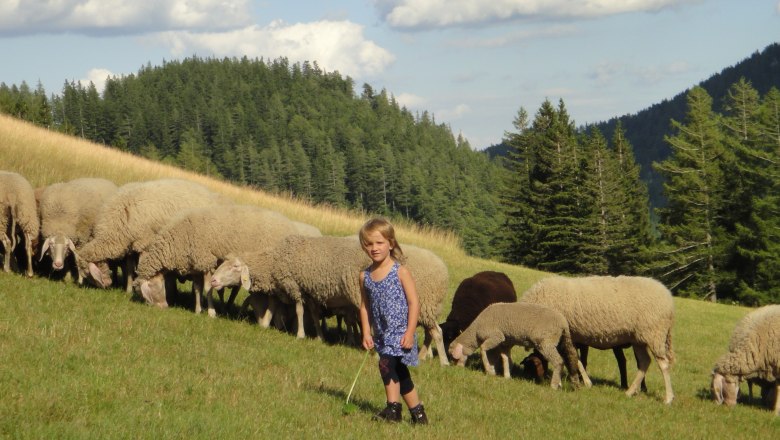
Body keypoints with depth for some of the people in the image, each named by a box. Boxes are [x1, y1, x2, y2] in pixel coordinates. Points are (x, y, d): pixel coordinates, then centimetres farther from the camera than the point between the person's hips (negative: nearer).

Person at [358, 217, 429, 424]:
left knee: (386, 363, -25)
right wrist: (366, 333, 1)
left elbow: (413, 302, -10)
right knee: (400, 375, 13)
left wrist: (410, 332, -15)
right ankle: (417, 411, 23)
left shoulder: (400, 272, -9)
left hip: (400, 332, -6)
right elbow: (365, 306, 10)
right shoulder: (365, 276, 5)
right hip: (382, 335, 6)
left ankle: (393, 407, -20)